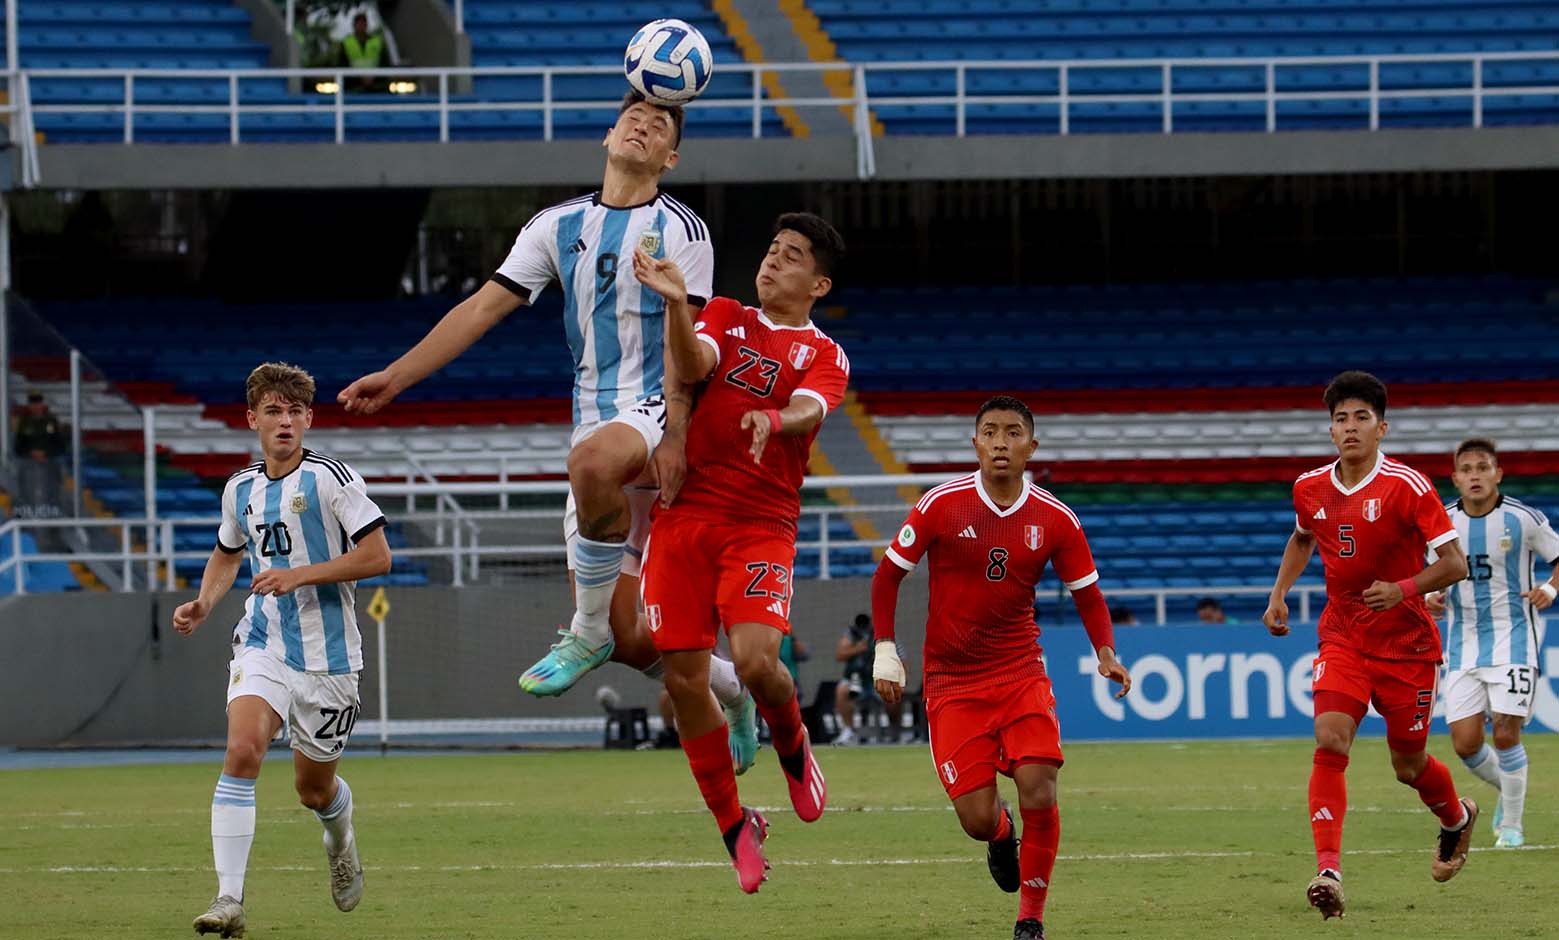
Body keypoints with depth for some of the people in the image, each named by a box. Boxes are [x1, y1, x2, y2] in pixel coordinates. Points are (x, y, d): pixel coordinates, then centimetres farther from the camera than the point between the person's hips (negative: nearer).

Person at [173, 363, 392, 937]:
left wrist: (298, 575, -19)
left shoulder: (331, 479, -9)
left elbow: (377, 556, -13)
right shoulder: (241, 490, 7)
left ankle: (340, 837, 50)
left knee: (314, 789, 11)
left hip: (328, 654, -3)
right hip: (263, 645, 3)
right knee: (242, 750, -24)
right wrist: (203, 605, 7)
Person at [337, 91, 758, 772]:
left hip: (656, 410, -6)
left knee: (591, 462, -43)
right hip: (596, 424, 6)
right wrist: (394, 377, 4)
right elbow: (483, 308, 11)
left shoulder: (679, 230, -2)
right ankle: (729, 688, 29)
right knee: (627, 642, 0)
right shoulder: (559, 226, 12)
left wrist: (676, 436, -20)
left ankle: (588, 634, -28)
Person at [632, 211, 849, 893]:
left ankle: (793, 749, 13)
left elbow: (808, 409, -15)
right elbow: (692, 365, -7)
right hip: (684, 513, 3)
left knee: (756, 662, -22)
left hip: (762, 524, -3)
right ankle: (733, 825, 14)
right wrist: (675, 303, -26)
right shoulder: (726, 317, 15)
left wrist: (773, 418, -39)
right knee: (684, 679, -2)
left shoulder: (825, 357, 7)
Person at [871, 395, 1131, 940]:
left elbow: (1087, 595, 9)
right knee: (978, 820, -8)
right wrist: (885, 651, -4)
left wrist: (1106, 654, -8)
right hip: (952, 684, -1)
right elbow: (889, 575, 4)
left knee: (1039, 797, -17)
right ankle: (1001, 833, 32)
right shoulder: (942, 504, -7)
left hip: (1021, 675, 1)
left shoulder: (1055, 520, -2)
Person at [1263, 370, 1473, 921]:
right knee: (1329, 741, -20)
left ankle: (1457, 818, 43)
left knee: (1408, 764, 8)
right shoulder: (1310, 488, 1)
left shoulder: (1407, 486, -15)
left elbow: (1455, 564, -14)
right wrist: (1279, 594, 13)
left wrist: (1404, 589, -30)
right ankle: (1328, 870, -26)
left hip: (1406, 642, -3)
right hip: (1343, 638, 3)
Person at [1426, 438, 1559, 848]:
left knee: (1505, 734, -12)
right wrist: (1431, 596, -6)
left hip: (1512, 636, -3)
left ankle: (1512, 825, 7)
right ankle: (1507, 790, 29)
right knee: (1465, 743, -2)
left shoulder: (1523, 519, -8)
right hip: (1464, 641, 3)